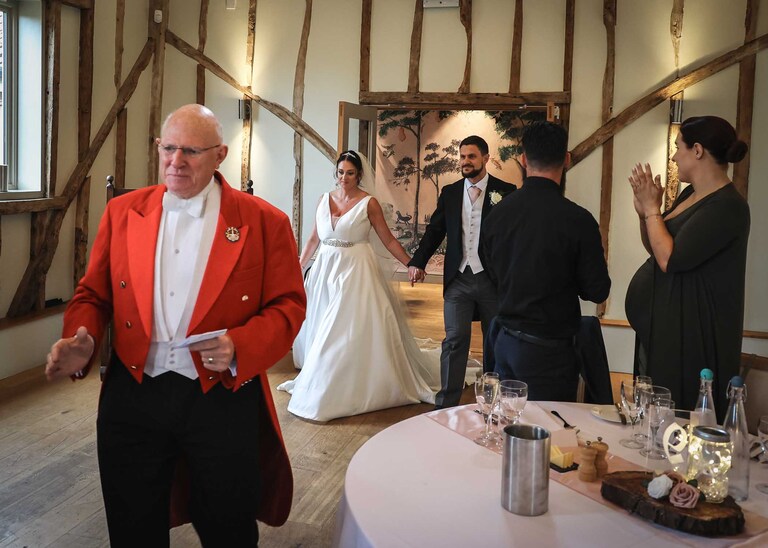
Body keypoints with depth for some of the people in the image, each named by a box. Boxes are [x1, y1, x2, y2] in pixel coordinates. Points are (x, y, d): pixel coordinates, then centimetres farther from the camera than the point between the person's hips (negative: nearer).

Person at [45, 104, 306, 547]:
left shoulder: (264, 221, -4)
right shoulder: (122, 212, 6)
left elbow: (288, 304, -3)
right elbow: (93, 294, 10)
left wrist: (240, 347, -20)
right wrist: (82, 340, -10)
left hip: (223, 400, -2)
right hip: (132, 398, 3)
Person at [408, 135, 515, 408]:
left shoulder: (505, 191, -3)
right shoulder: (449, 193, 8)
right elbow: (435, 230, 8)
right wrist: (417, 262, -3)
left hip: (493, 279, -2)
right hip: (458, 278, 2)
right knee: (455, 340, 1)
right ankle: (446, 404, 7)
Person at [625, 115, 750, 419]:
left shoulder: (727, 206, -18)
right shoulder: (690, 195, 10)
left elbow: (670, 260, -25)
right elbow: (656, 251, 17)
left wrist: (652, 209, -12)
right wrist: (644, 211, 1)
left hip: (691, 336, -9)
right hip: (661, 327, 9)